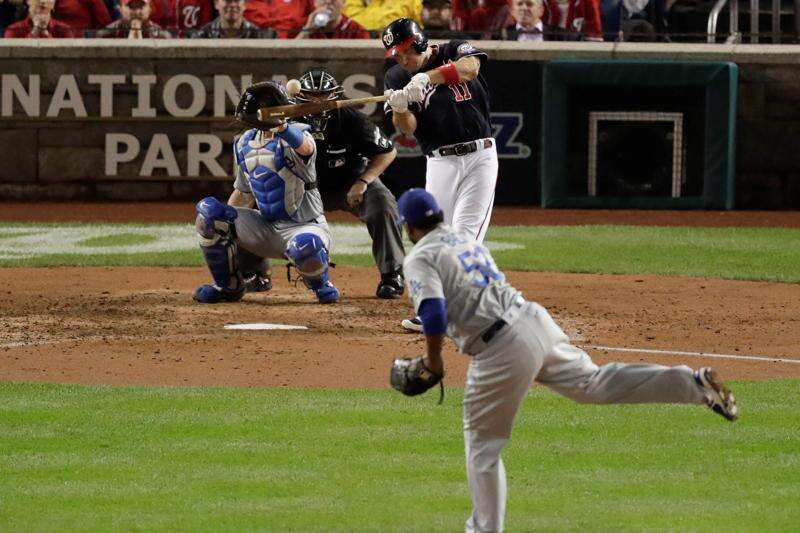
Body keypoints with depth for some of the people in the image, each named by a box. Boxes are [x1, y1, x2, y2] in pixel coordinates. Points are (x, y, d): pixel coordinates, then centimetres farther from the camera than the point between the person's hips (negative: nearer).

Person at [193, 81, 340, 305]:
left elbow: (306, 147, -44)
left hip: (304, 226, -6)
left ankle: (321, 284, -4)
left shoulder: (291, 138, -16)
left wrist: (281, 127, -65)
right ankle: (228, 286, 4)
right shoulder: (245, 144, 6)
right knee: (208, 209, -9)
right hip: (265, 226, 6)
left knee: (305, 245, -42)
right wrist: (216, 226, 9)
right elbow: (243, 193, 17)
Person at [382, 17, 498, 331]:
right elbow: (407, 128, -5)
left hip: (479, 156, -3)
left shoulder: (453, 52, 0)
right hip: (440, 162, 3)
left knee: (464, 236, -11)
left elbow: (470, 67, -24)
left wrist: (426, 77, -36)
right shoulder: (397, 77, 6)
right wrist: (399, 108, -28)